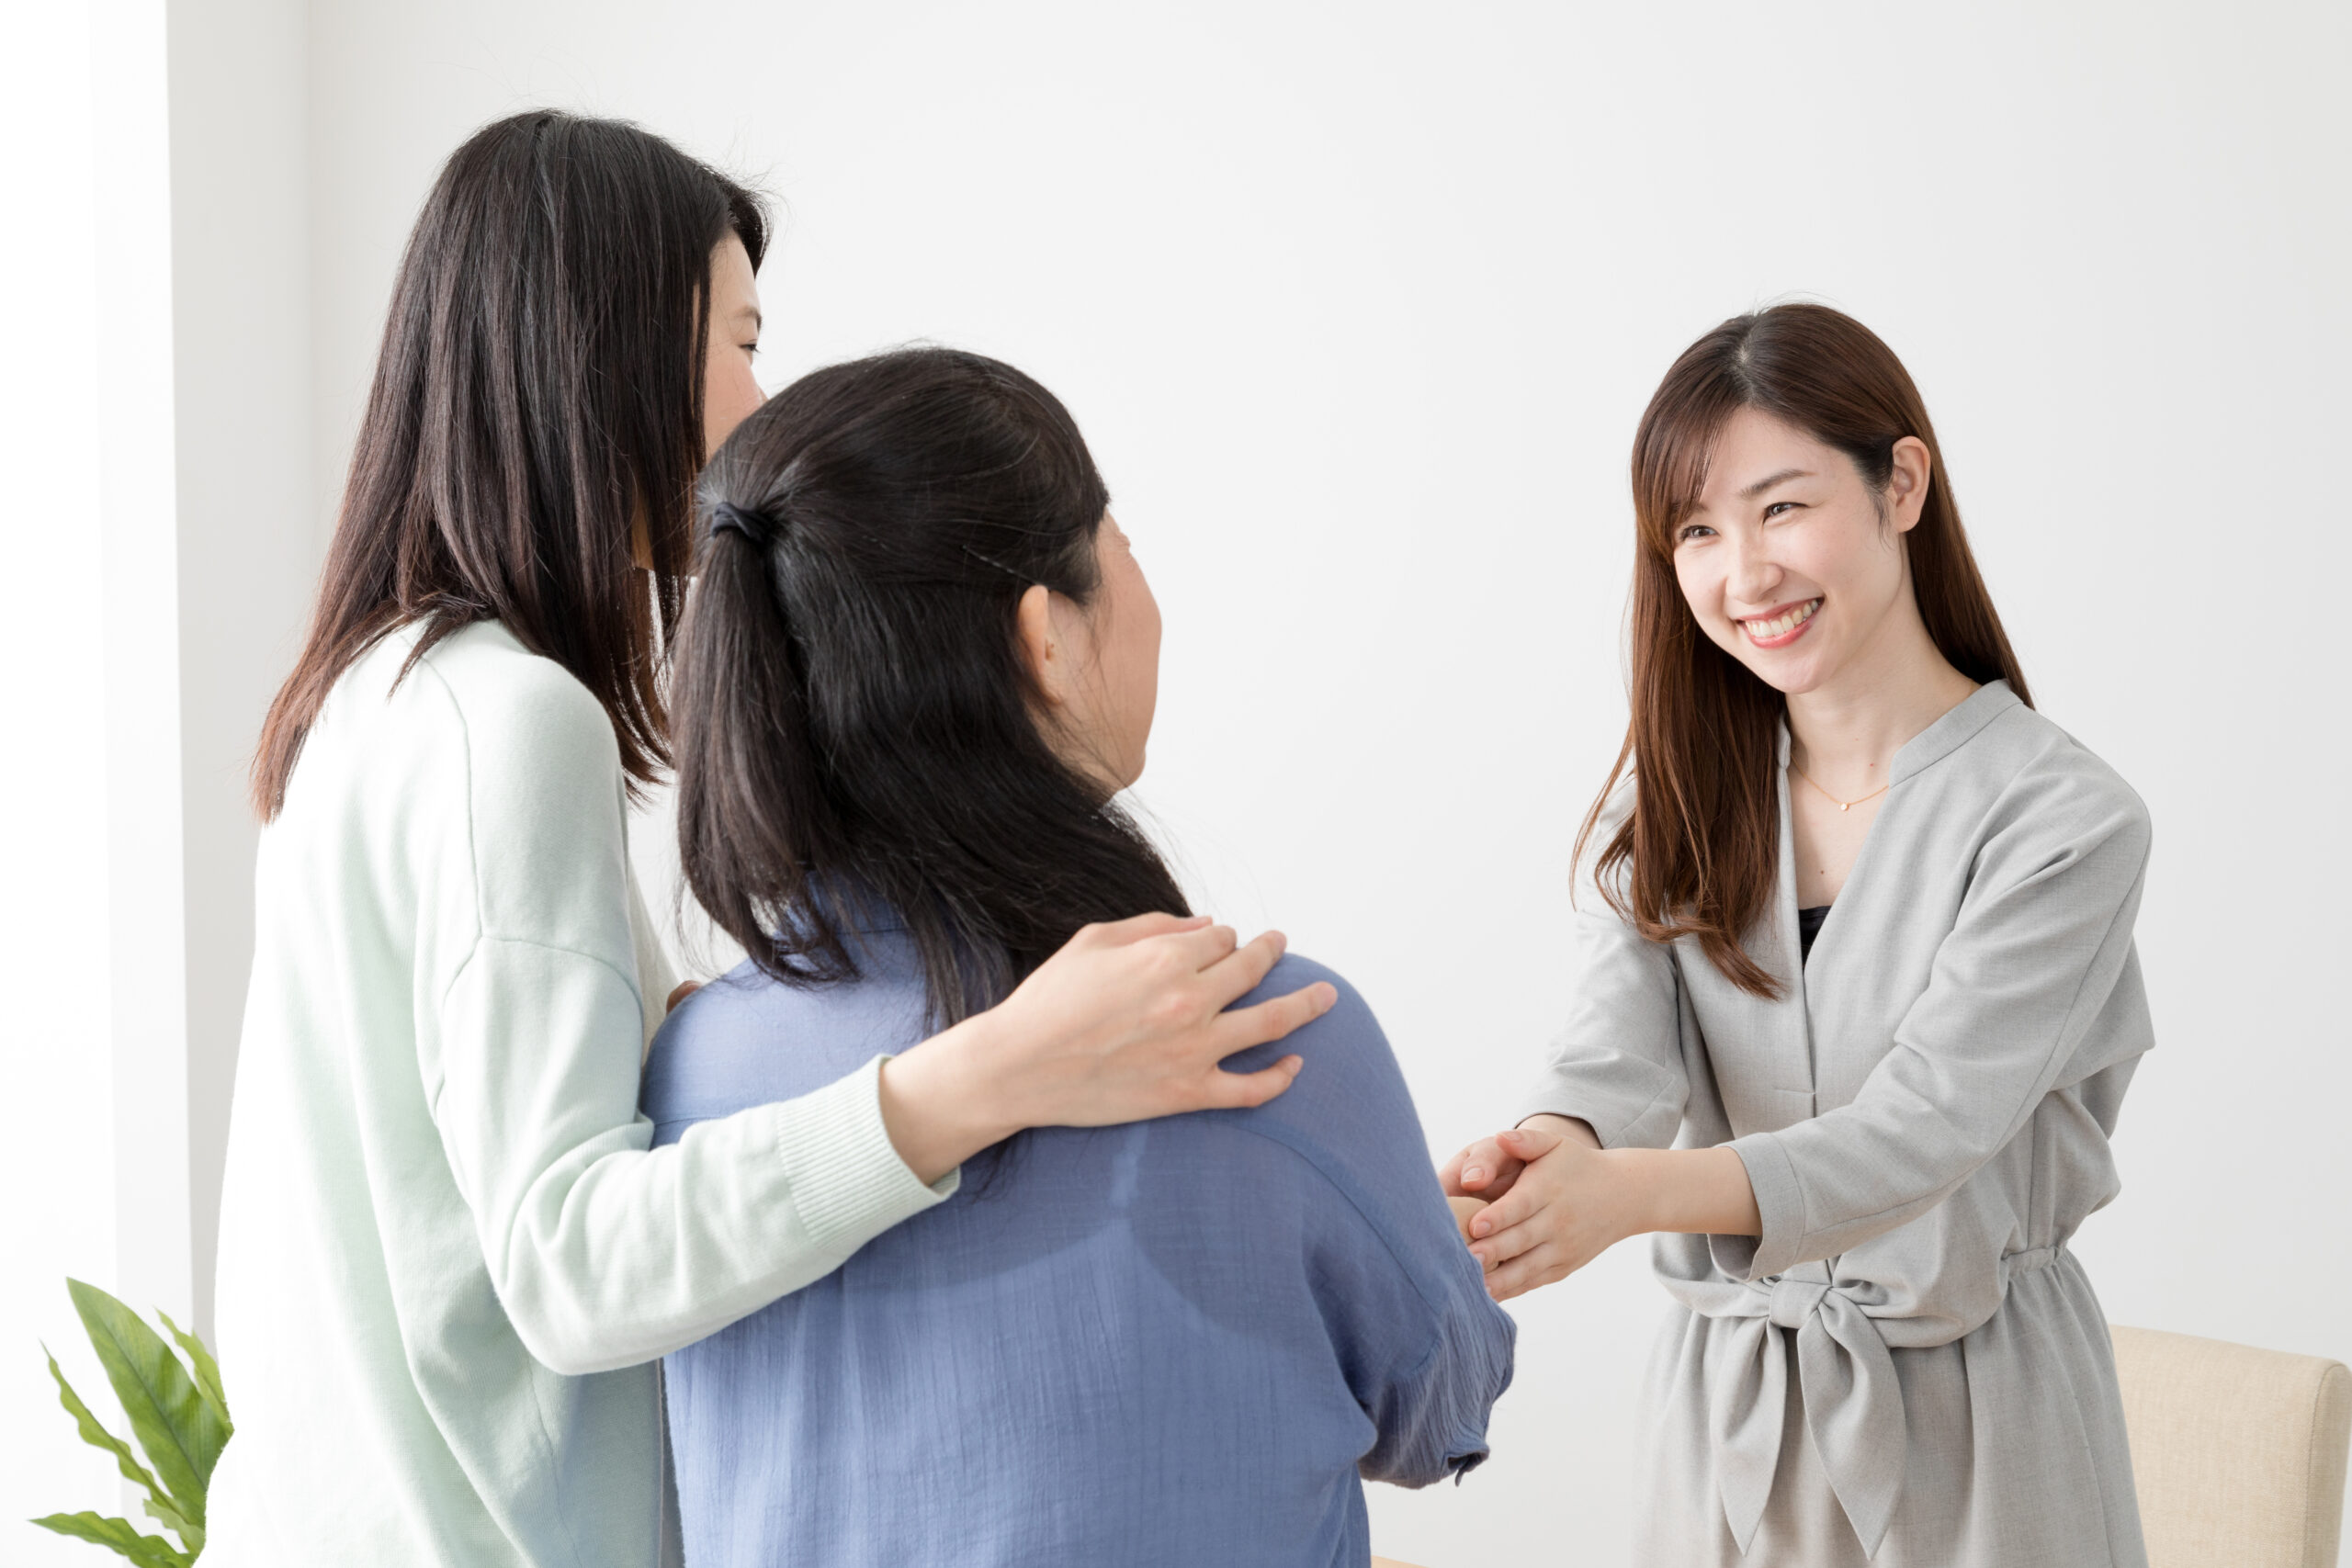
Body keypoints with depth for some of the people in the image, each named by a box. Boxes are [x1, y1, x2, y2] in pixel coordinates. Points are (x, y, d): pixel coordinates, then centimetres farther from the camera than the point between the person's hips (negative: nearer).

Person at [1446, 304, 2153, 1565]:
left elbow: (1922, 1127, -25)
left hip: (1969, 1422, -3)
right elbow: (1625, 1042, -17)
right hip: (1721, 1400, 4)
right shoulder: (1670, 788, 0)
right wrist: (1554, 1146, -42)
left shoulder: (2062, 821, -15)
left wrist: (1629, 1193, -42)